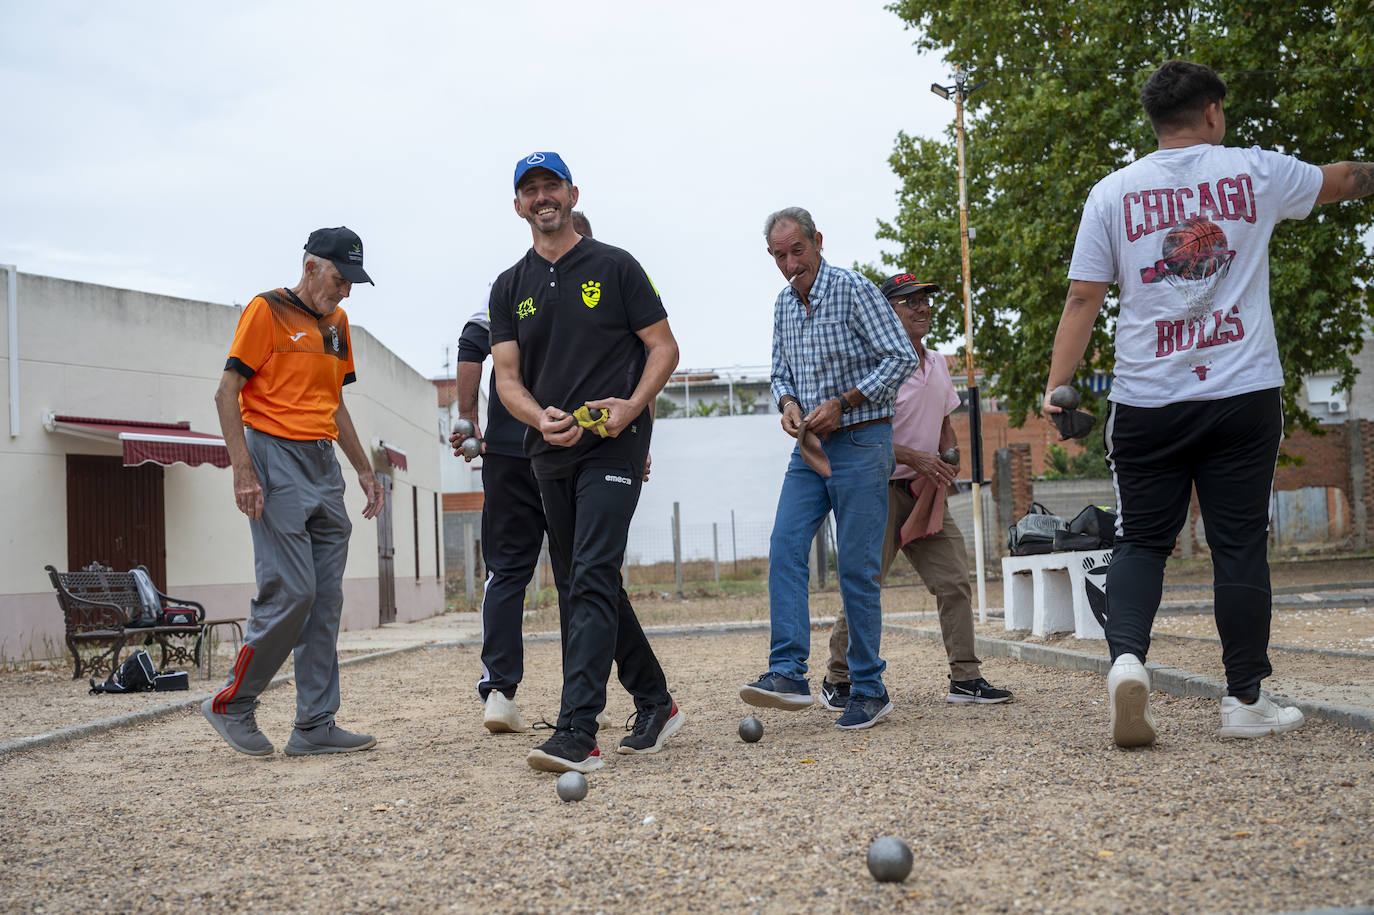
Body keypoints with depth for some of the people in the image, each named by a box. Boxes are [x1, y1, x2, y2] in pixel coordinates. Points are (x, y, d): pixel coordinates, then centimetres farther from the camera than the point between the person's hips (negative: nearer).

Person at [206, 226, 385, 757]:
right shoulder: (267, 311, -4)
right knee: (291, 592, -12)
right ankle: (231, 704, 5)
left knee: (326, 599, 3)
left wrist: (364, 470, 21)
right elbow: (227, 393, -8)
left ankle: (315, 726, 7)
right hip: (276, 459, -7)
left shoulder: (337, 325, 18)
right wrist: (243, 469, -17)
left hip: (324, 464, 8)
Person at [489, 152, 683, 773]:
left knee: (593, 578, -16)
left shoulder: (614, 267, 3)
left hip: (613, 444, -6)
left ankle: (576, 733, -23)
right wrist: (541, 417, -14)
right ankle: (654, 703, 26)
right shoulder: (509, 288, 14)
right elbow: (507, 377, 7)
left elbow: (664, 348, 2)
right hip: (550, 452, 6)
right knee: (588, 584, 11)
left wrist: (632, 407, -15)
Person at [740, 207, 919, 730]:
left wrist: (841, 403, -16)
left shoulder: (854, 290, -8)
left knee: (857, 568, -4)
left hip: (861, 444, -6)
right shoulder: (784, 305, 13)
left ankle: (869, 689, 4)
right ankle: (787, 673, -11)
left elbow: (901, 357, -12)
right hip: (809, 449, 7)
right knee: (784, 550, -9)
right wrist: (788, 403, 0)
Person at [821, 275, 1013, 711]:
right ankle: (837, 679, 8)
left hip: (926, 494, 7)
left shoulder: (937, 363, 13)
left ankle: (965, 678, 7)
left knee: (955, 582, 1)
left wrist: (950, 457, 5)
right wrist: (915, 458, -22)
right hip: (882, 491, -7)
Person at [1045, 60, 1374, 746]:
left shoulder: (1113, 193, 3)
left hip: (1146, 401, 1)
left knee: (1142, 541, 9)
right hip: (1244, 394, 0)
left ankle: (1126, 657, -14)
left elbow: (1082, 299, -1)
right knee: (1239, 546, 5)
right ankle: (1245, 701, 11)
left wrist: (1057, 387, 1)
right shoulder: (1256, 173, 5)